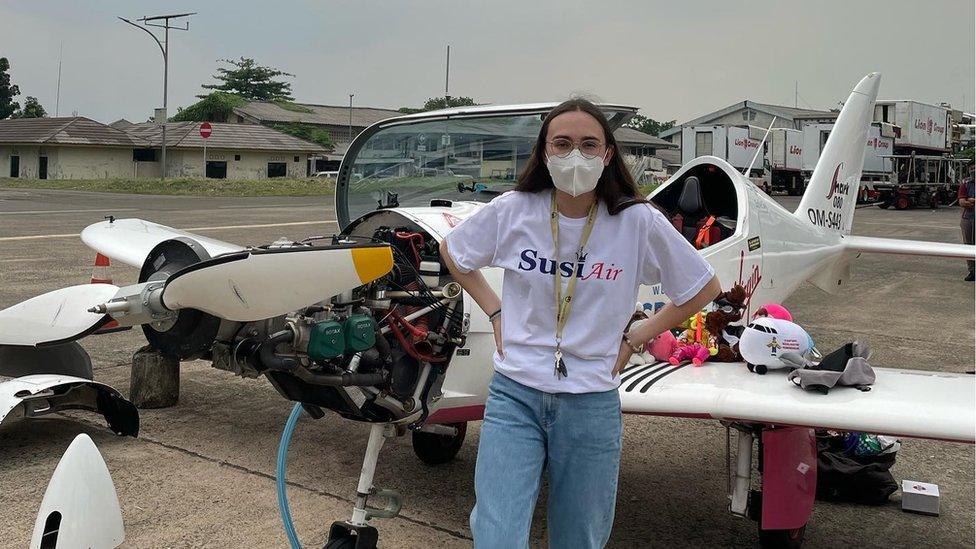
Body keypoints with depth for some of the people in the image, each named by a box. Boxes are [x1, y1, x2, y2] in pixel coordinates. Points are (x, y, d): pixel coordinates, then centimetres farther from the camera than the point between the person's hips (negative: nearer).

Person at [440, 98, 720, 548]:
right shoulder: (512, 211, -5)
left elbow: (704, 288, 5)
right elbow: (452, 251, 15)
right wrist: (496, 312, 6)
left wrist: (634, 339, 1)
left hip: (591, 405, 0)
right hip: (514, 396, 0)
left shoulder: (639, 223, -8)